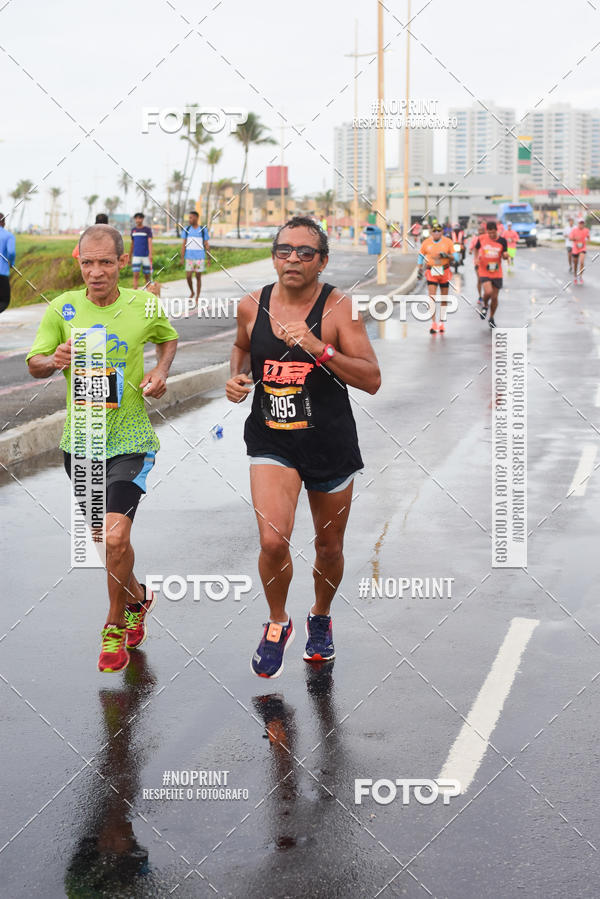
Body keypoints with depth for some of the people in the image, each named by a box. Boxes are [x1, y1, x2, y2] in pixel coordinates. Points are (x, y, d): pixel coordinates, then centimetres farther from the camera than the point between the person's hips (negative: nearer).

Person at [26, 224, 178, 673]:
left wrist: (162, 371, -3)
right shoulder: (63, 308, -4)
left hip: (131, 440, -3)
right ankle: (137, 598, 45)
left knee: (116, 536, -17)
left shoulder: (144, 306, -5)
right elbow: (34, 363, 2)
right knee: (102, 536, 16)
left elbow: (169, 338, 16)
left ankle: (116, 625, 6)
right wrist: (55, 360, -21)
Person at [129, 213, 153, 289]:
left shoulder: (148, 229, -3)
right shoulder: (133, 230, 9)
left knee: (147, 276, 5)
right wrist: (129, 257, 18)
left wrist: (150, 254, -28)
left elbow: (150, 242, -14)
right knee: (136, 275, -10)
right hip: (136, 256, 2)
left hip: (146, 256, -2)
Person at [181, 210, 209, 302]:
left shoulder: (203, 230, -1)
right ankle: (192, 292, 23)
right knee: (188, 276, -2)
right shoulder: (186, 229, 4)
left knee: (198, 277, 3)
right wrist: (182, 257, 0)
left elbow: (206, 245, 3)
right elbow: (184, 244, 5)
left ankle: (197, 297, 13)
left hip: (200, 257, -2)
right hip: (189, 257, 2)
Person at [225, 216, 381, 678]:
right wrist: (237, 378, 3)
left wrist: (320, 348, -28)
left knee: (329, 548, 14)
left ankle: (321, 618, 44)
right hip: (271, 442, 1)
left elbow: (372, 380, -18)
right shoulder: (252, 306, -1)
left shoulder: (338, 307, -11)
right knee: (273, 541, -19)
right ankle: (277, 623, 9)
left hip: (331, 444, -1)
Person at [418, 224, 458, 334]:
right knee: (432, 298, -13)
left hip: (444, 272, 1)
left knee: (444, 299, 10)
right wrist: (419, 270, 12)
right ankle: (433, 324, -14)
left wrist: (446, 255, -18)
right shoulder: (426, 243, 1)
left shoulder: (448, 242, -1)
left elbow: (455, 257, 0)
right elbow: (421, 255, 16)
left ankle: (442, 323, 24)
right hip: (431, 273, -1)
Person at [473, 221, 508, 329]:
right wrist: (476, 258, -2)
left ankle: (491, 318, 27)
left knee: (495, 297, 6)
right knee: (488, 292, -24)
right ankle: (484, 305, 11)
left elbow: (504, 256, 4)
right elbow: (476, 248, 15)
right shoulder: (481, 239, -5)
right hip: (484, 272, -2)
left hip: (497, 273, 2)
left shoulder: (502, 240, -5)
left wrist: (505, 255, -20)